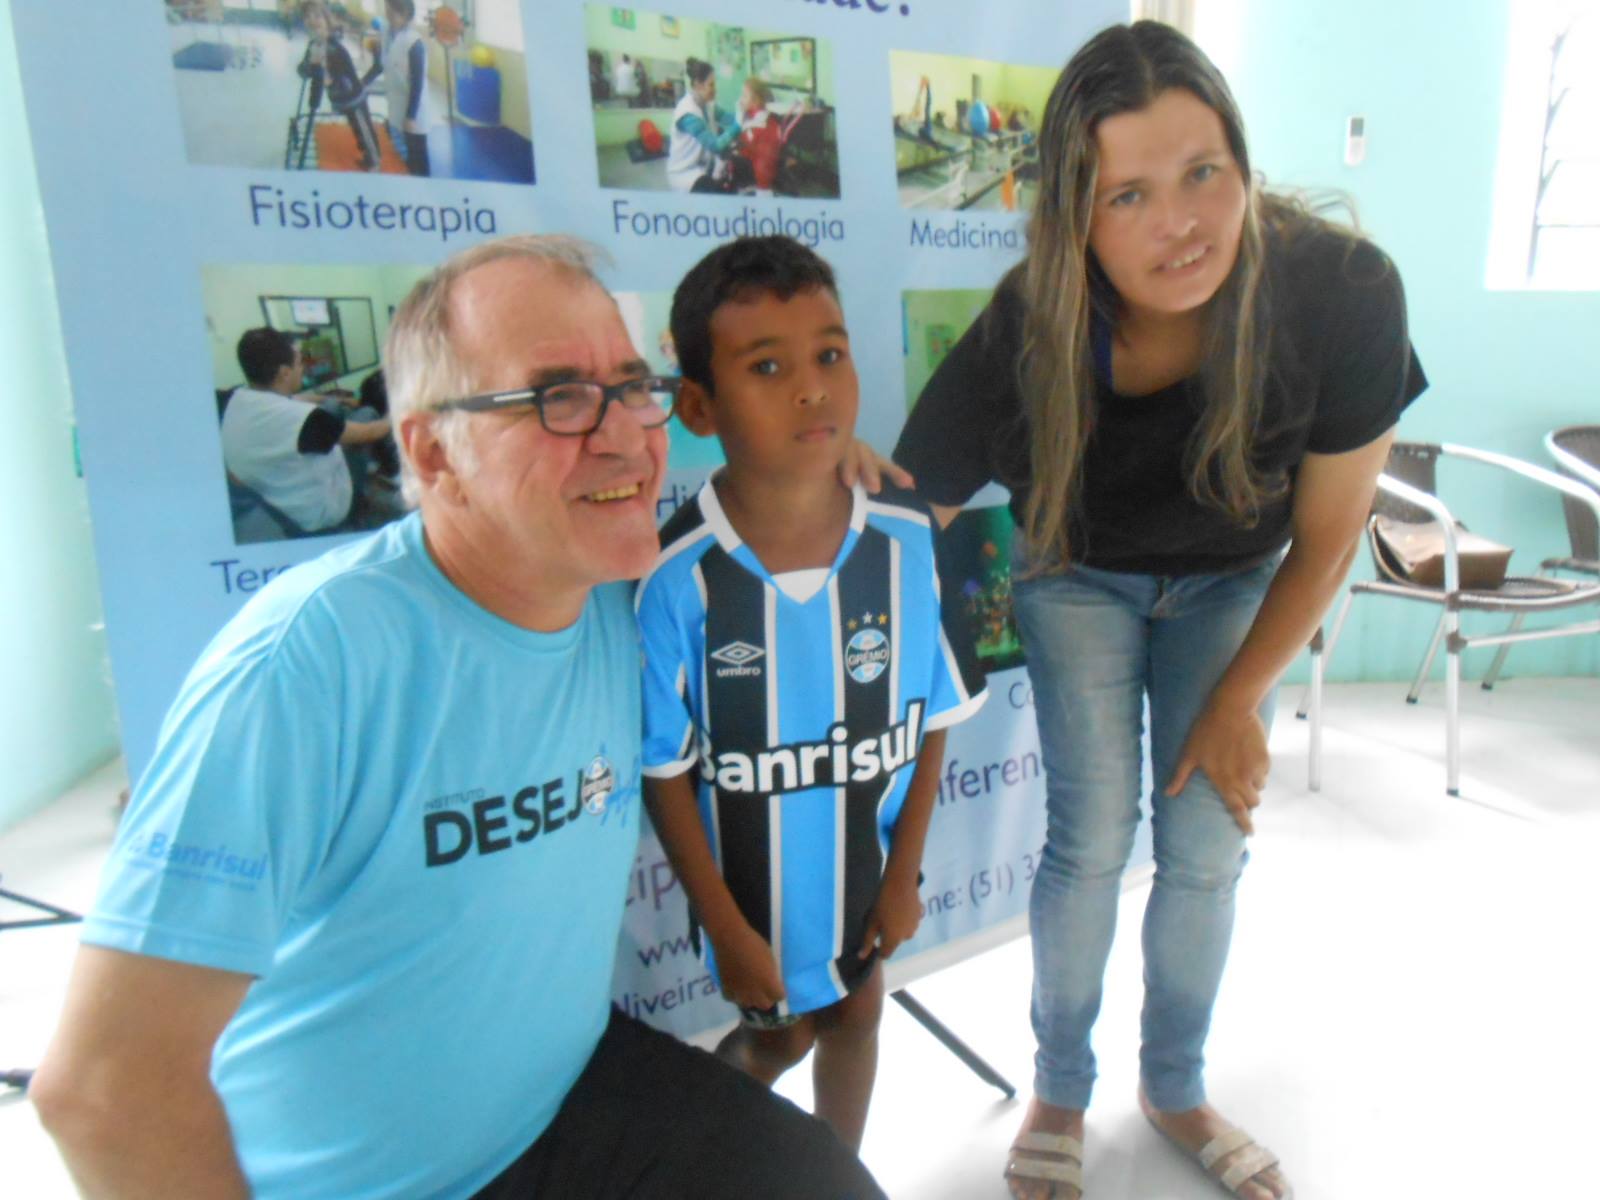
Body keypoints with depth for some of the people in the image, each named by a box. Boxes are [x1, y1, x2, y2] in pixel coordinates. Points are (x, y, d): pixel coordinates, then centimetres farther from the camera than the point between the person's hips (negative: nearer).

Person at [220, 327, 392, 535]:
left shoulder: (237, 399, -11)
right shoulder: (298, 417, -35)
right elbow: (367, 433, -19)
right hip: (318, 516, -7)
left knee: (334, 408, 17)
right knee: (366, 415, 3)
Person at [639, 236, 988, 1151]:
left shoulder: (907, 543, -16)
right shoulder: (677, 578, -25)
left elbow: (930, 724, -5)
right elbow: (666, 773, -15)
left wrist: (905, 874, -1)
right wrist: (727, 928, -9)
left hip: (868, 863, 3)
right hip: (753, 878, -3)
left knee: (857, 1009, 23)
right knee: (781, 1030, 17)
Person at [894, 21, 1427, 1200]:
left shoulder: (1343, 291, -30)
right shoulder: (1025, 335, -33)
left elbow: (1326, 538, -16)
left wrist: (1237, 702, -9)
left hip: (1233, 582, 2)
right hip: (1083, 577, -1)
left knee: (1209, 847, 3)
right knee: (1093, 836, -6)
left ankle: (1176, 1087, 30)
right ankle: (1060, 1091, 21)